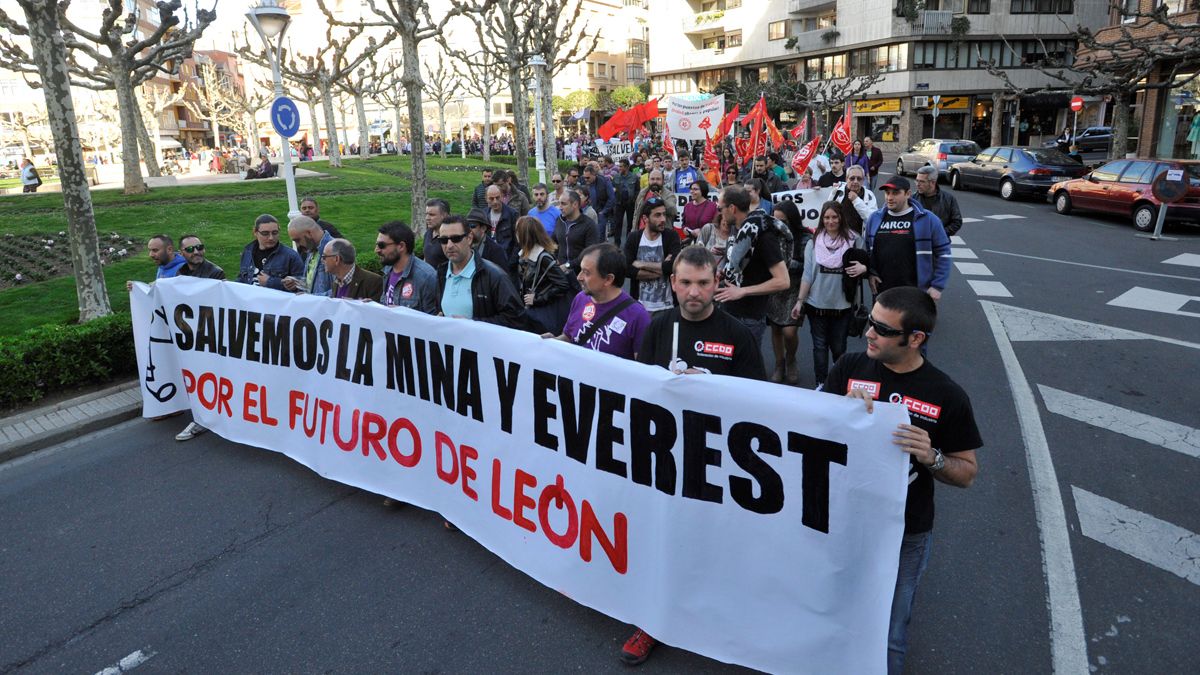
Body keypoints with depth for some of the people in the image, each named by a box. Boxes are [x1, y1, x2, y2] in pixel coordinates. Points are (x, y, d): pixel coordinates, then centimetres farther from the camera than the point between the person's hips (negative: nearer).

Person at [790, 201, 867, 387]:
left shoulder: (854, 241, -3)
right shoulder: (813, 243, 0)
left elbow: (864, 264, 5)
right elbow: (807, 274, 0)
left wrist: (863, 268, -19)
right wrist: (800, 301, -3)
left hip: (842, 305, -1)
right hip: (817, 304, 1)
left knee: (838, 347, 10)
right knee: (820, 346, 8)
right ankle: (821, 384, 19)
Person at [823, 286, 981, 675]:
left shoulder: (947, 396, -11)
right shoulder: (849, 369, -6)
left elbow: (967, 473, -3)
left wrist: (931, 458, -24)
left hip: (905, 535, -2)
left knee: (887, 637, 14)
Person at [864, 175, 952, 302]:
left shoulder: (928, 219, -6)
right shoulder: (874, 218, 4)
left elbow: (943, 252, -2)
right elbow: (866, 248, 14)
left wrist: (937, 286, -6)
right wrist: (870, 273, 0)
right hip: (881, 292, 3)